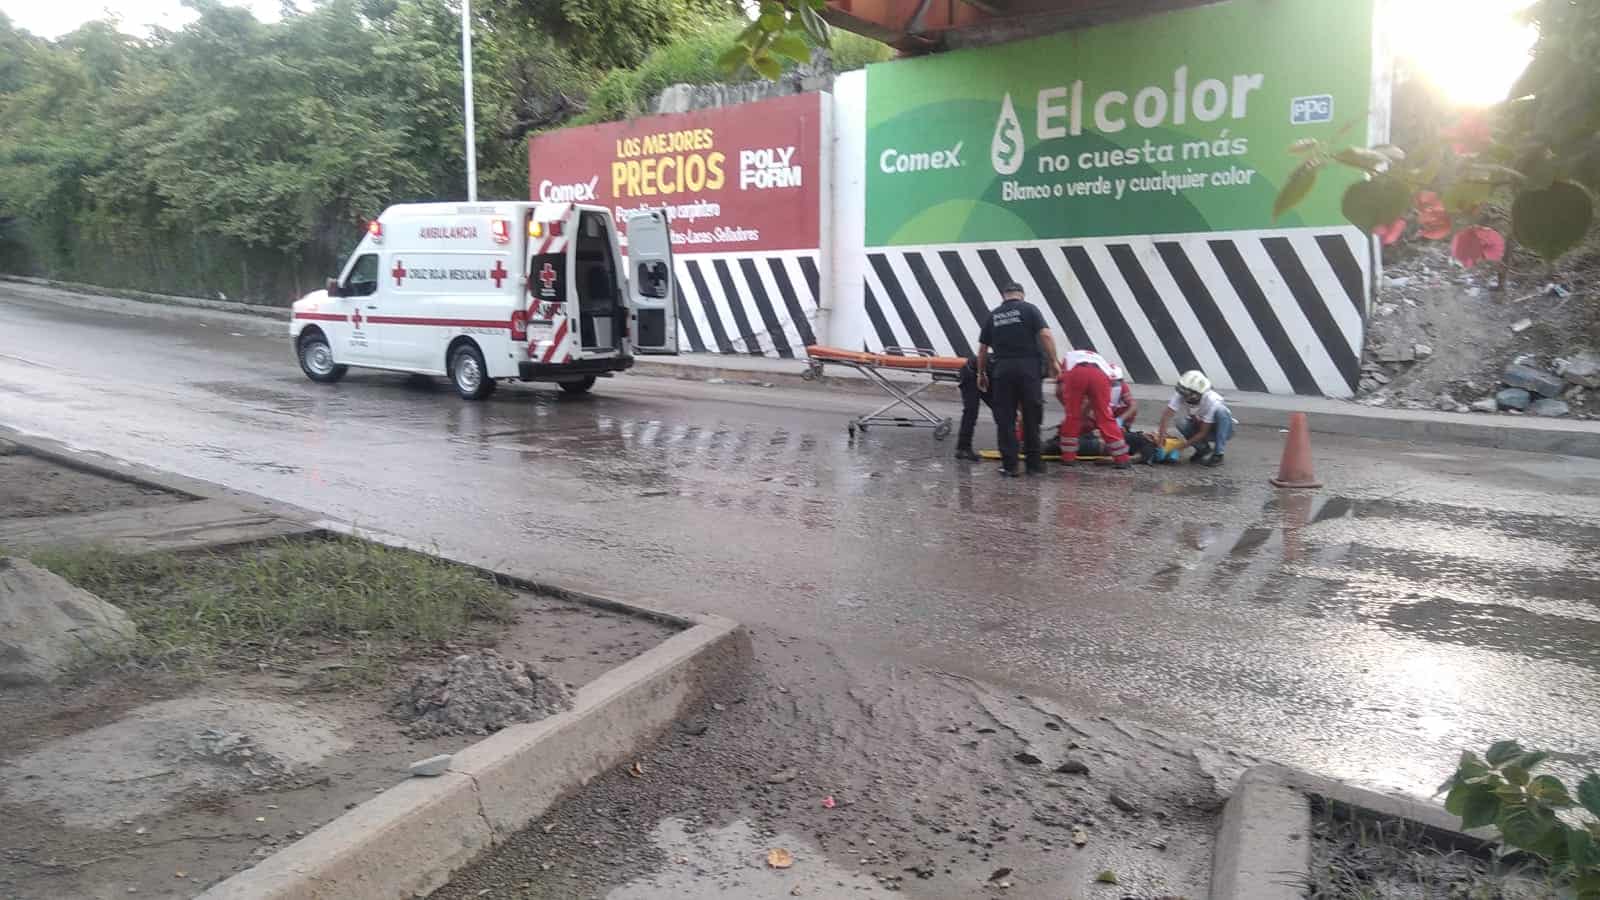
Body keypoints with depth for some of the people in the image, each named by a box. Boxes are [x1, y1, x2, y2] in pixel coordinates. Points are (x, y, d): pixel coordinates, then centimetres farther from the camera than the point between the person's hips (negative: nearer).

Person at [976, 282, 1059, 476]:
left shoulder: (993, 315, 11)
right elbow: (1045, 335, -9)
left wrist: (981, 373, 23)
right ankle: (1033, 463, 14)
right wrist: (1053, 361, -4)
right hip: (1029, 368, -2)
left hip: (1003, 369, 2)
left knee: (1005, 419, 6)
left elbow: (983, 348, 13)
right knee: (1031, 417, 8)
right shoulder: (1029, 309, 3)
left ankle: (1009, 465, 4)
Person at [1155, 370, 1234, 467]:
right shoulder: (1181, 394, -25)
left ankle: (1218, 455, -25)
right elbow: (1167, 413, -33)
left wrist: (1183, 446, -32)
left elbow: (1203, 432, -30)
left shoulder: (1211, 401, -34)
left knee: (1220, 411, -34)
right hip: (1199, 424, 4)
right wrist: (1162, 434, -47)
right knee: (1182, 425, -26)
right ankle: (1203, 449, 2)